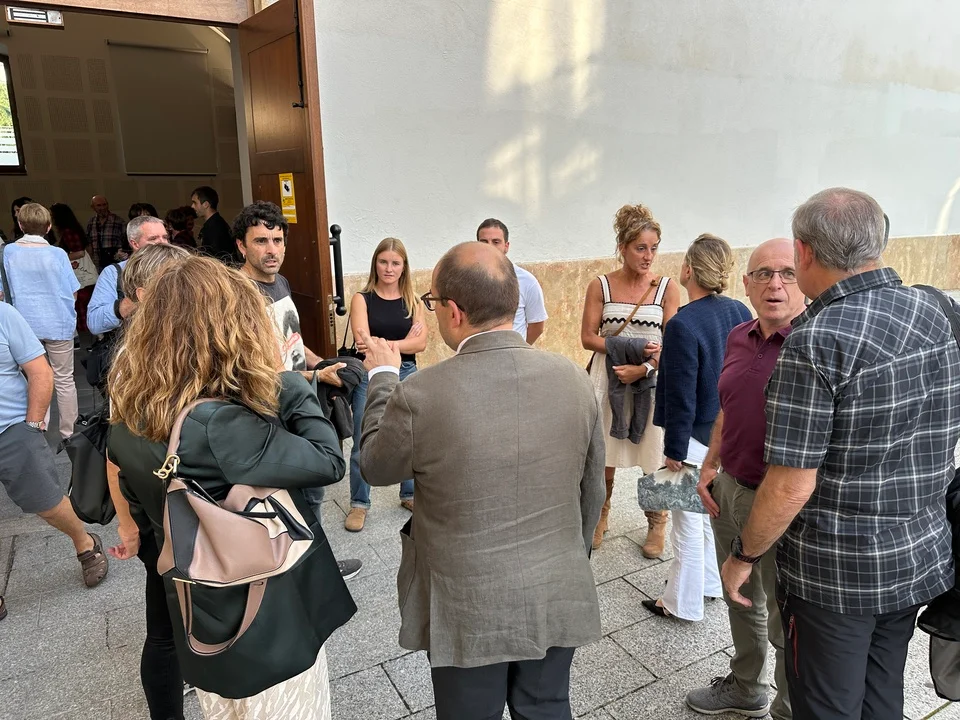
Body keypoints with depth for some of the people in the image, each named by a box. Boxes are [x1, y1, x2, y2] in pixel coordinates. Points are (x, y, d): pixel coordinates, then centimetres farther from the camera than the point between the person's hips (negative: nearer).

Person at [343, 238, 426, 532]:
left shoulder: (413, 301, 4)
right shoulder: (362, 298, -3)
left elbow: (421, 343, -8)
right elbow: (363, 342, -15)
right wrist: (404, 342, -14)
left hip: (406, 375, 3)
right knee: (363, 444, 4)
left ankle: (410, 495, 32)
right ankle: (359, 503, 19)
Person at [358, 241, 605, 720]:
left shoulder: (420, 395, -23)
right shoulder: (573, 379, -11)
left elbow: (375, 468, -3)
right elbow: (591, 492, 2)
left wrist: (382, 377, 9)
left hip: (468, 611, -3)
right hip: (557, 601, 3)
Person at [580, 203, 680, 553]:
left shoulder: (667, 288, -1)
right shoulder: (600, 286, 0)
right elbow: (588, 337, -3)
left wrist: (642, 369, -19)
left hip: (651, 379, 0)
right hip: (607, 378, 1)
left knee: (654, 457, 5)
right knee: (603, 455, 9)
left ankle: (657, 523, 26)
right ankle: (600, 516, 31)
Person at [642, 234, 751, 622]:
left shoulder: (683, 324, -25)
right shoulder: (740, 312, -2)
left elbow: (681, 399, -22)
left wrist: (674, 451, -13)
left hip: (697, 438, -7)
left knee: (689, 521, 7)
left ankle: (684, 602, 22)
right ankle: (710, 582, 40)